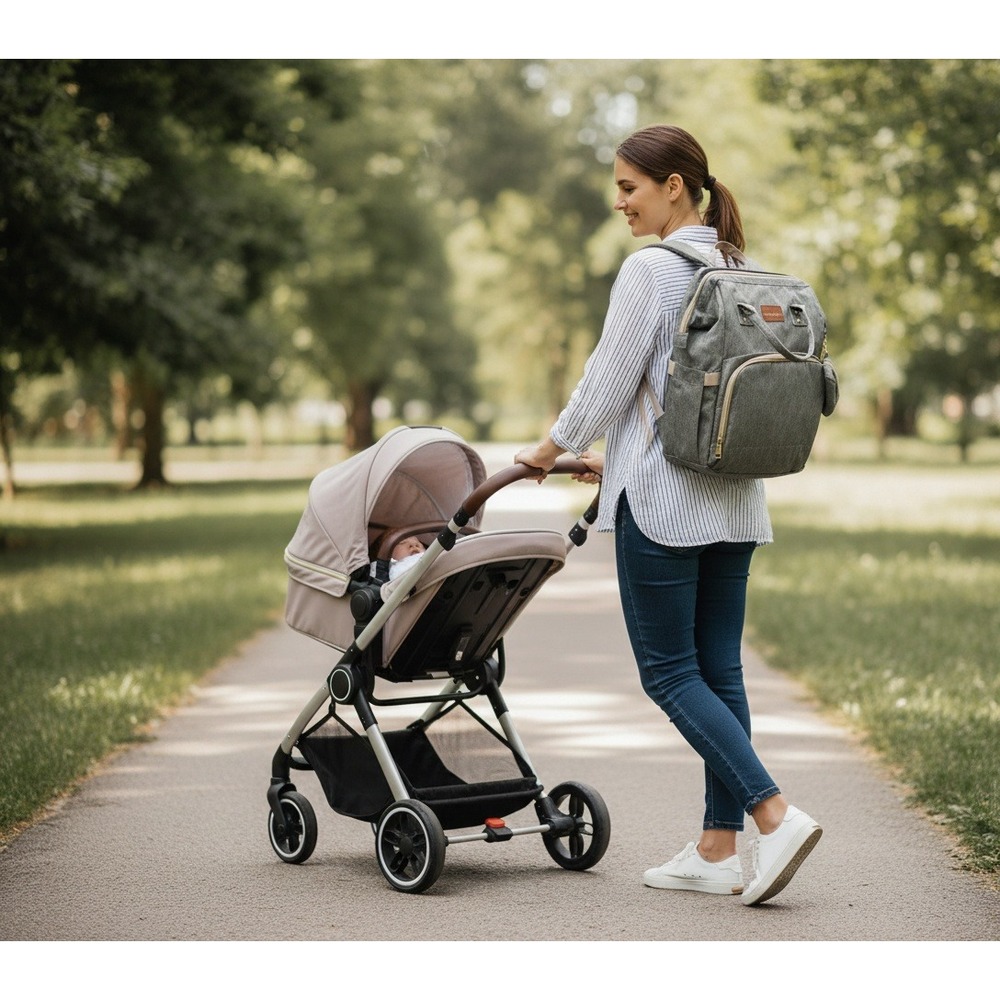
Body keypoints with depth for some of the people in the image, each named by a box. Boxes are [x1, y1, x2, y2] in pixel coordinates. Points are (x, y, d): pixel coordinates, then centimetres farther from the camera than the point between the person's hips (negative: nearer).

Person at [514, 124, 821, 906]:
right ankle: (718, 850, 11)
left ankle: (776, 815, -12)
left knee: (670, 672, 0)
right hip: (736, 497, 8)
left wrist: (555, 447, 6)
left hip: (665, 499, -8)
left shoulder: (651, 269, -13)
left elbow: (610, 379, -11)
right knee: (719, 670, 9)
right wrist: (618, 456, 24)